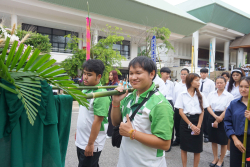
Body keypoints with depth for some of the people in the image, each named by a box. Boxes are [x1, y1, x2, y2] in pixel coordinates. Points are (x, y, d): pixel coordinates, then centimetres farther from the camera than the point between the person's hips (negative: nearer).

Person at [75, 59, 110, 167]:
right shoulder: (85, 90, 4)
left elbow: (97, 121, -22)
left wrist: (90, 144, -19)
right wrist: (78, 131, 17)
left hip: (91, 145, -8)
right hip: (80, 142, 8)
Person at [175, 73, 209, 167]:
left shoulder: (201, 95, 6)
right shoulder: (182, 95, -2)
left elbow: (202, 112, 4)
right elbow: (180, 111, -5)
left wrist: (198, 126, -8)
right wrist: (191, 125, -11)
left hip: (197, 121, 2)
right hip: (185, 122, -2)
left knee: (197, 148, 7)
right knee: (184, 147, 8)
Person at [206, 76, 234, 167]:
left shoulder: (229, 96, -5)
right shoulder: (211, 94, 4)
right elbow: (208, 107, 0)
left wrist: (218, 120, -13)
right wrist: (215, 116, -14)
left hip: (223, 119, -3)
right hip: (212, 117, 3)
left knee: (223, 141, 7)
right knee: (213, 140, 12)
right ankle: (215, 158, 31)